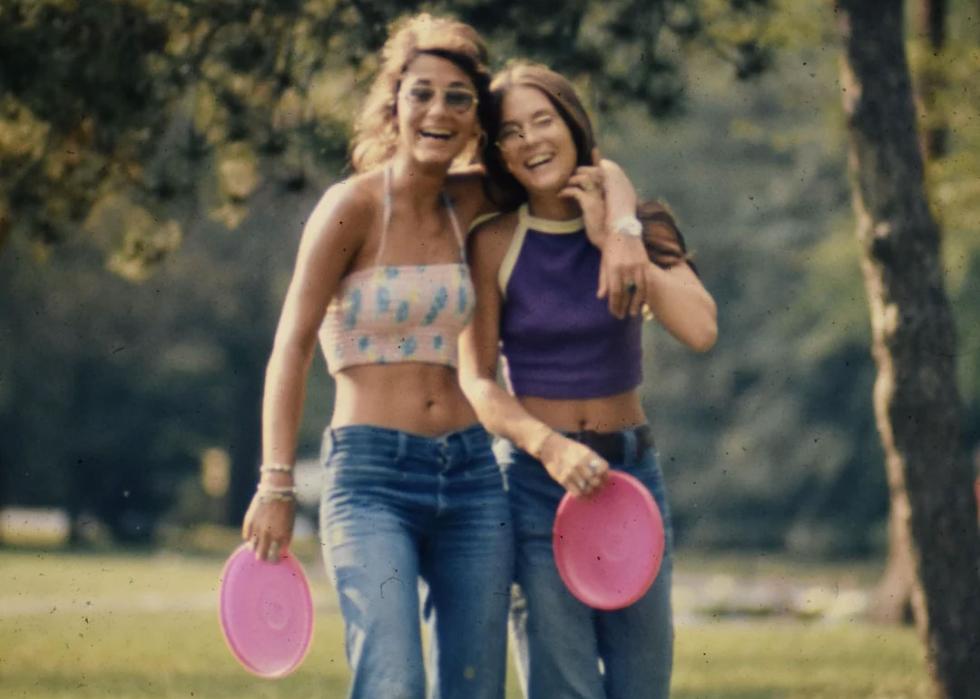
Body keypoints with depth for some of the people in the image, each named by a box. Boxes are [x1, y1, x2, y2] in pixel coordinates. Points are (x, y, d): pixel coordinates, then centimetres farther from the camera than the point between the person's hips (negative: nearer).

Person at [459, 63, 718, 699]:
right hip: (537, 478, -3)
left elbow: (700, 330, -13)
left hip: (632, 471, 3)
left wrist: (611, 239, -13)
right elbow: (476, 380, -5)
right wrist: (549, 447, -20)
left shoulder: (632, 226, 2)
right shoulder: (495, 244, -3)